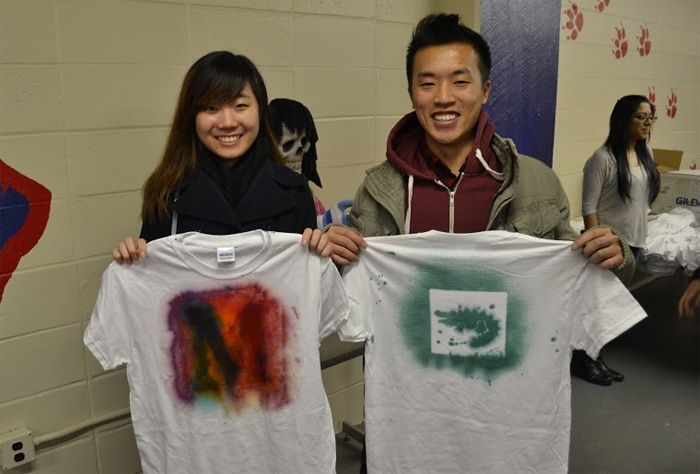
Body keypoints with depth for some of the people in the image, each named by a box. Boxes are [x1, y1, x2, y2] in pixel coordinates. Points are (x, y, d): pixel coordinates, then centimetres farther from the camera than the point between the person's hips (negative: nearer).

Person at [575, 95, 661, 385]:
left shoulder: (645, 154, 8)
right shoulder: (603, 159, -15)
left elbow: (643, 199, 16)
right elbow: (588, 208, -16)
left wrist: (639, 235, 14)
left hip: (633, 242, 8)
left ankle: (596, 359, 30)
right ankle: (581, 360, 20)